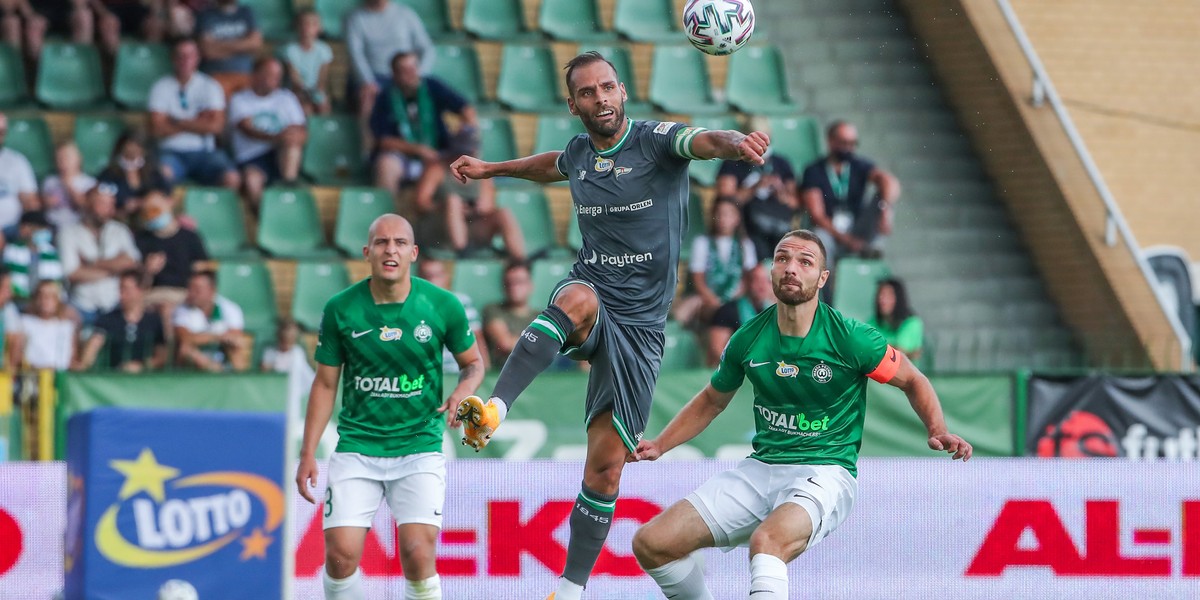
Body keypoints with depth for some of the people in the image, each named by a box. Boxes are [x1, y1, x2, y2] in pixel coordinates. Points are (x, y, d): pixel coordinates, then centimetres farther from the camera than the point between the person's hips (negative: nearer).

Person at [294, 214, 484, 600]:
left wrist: (463, 391, -12)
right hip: (356, 447, 1)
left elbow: (473, 362, 11)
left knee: (418, 553, -18)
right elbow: (325, 384, 6)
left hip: (420, 447, -1)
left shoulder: (442, 305, -5)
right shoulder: (341, 309, -3)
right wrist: (308, 455, 2)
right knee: (341, 553, -12)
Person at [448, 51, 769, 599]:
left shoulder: (656, 141, -5)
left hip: (640, 326, -2)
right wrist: (490, 169, 44)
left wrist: (738, 144, -51)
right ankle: (493, 409, -52)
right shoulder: (578, 153, 9)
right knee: (579, 299, -39)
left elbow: (706, 141, -29)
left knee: (605, 467, -4)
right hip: (588, 306, 2)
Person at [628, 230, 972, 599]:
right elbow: (713, 400, 22)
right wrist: (659, 445, 13)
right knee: (651, 544, -9)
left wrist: (938, 432, -12)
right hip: (760, 468, 5)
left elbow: (913, 382, 5)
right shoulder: (747, 340, 2)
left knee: (767, 542, -39)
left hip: (825, 471, -5)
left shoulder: (850, 339, -9)